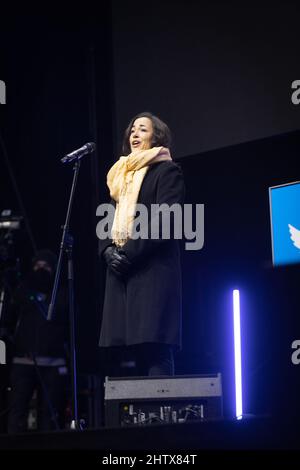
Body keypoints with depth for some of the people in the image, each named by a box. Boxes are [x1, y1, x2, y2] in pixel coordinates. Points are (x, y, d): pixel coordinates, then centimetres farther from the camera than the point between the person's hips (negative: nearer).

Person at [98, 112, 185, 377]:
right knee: (119, 350, -2)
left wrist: (130, 252, -15)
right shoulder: (121, 174, 26)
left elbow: (164, 220, -9)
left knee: (154, 347, -15)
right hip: (121, 272, 7)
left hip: (152, 268, -7)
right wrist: (108, 250, 2)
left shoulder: (166, 170, 3)